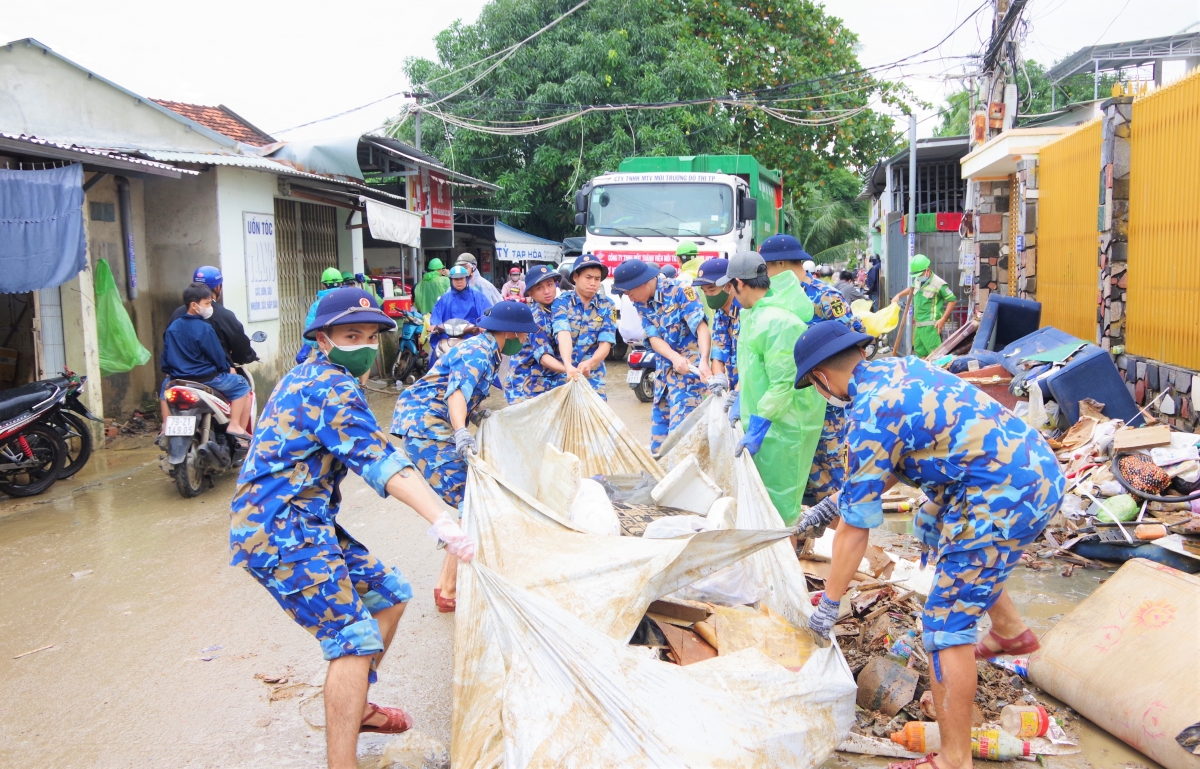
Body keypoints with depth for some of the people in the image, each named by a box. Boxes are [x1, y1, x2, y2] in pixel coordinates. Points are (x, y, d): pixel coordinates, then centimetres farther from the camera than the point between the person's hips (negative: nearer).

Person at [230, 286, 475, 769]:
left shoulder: (309, 373, 15)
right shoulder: (332, 387, -17)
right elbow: (380, 461, -31)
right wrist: (444, 525, -41)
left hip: (301, 520, 10)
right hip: (280, 529, -10)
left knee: (389, 594, 16)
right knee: (356, 638, -16)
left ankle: (354, 708, 29)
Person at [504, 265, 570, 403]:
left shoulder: (555, 308, 4)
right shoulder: (536, 317, -19)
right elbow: (543, 355, -28)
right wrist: (568, 369, -44)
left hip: (547, 378, 7)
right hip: (526, 381, -7)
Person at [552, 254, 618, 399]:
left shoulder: (607, 306, -1)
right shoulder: (562, 302, -6)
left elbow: (606, 343, -10)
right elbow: (563, 334, -23)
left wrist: (590, 363, -31)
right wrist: (568, 365, -41)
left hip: (592, 376, 1)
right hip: (561, 374, -1)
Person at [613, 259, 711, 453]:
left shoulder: (680, 291, -16)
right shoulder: (640, 303, 2)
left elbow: (701, 327, -24)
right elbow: (653, 337, -7)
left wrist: (703, 361, -40)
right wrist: (674, 357, -28)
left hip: (689, 368, -7)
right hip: (664, 369, 7)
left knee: (679, 427, -11)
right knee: (659, 424, 13)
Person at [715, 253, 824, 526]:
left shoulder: (777, 321, -24)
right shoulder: (754, 313, 7)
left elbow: (783, 384, -24)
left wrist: (757, 430, -22)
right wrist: (741, 405, 21)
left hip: (782, 424, -10)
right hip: (763, 419, 10)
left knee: (779, 501, 2)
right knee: (762, 495, 20)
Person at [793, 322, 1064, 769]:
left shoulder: (867, 418, -16)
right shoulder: (899, 368, 9)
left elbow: (856, 528, -9)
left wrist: (829, 603, 2)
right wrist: (837, 502, 24)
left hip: (1007, 497, -10)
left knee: (946, 623, -3)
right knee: (931, 526, 31)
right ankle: (1010, 631, 46)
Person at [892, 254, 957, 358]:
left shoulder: (938, 284, -11)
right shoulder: (917, 280, 11)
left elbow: (952, 300, -8)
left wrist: (943, 319, -14)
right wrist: (899, 295, 21)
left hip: (930, 327, -8)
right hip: (918, 325, 8)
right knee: (920, 355, 10)